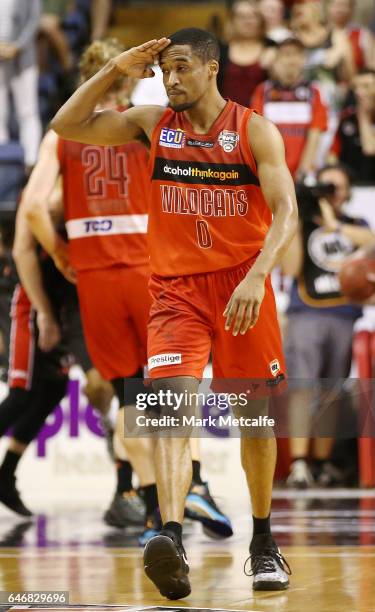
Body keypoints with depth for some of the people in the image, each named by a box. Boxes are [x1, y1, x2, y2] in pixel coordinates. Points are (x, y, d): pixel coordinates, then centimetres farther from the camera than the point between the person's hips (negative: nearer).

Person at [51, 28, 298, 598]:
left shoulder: (255, 130, -3)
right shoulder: (154, 124, 6)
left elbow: (285, 213, -12)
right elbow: (66, 126, 5)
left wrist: (256, 277, -27)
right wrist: (116, 69, -2)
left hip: (241, 285, -1)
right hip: (176, 289, 1)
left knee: (256, 415, 7)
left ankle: (263, 542, 26)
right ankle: (172, 539, -38)